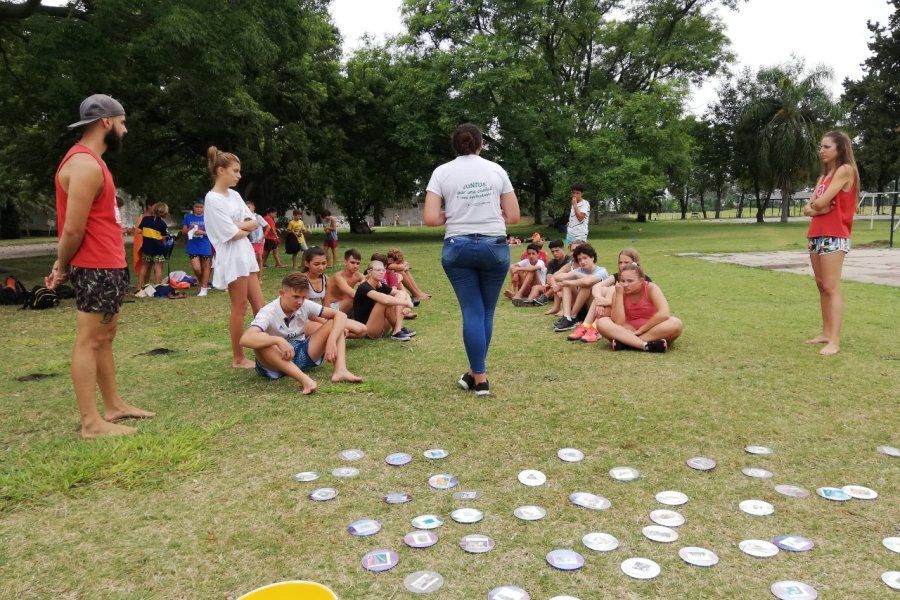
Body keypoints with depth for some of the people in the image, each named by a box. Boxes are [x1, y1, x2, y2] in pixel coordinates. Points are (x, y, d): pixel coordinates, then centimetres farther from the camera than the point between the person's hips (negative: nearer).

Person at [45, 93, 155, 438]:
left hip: (110, 267, 10)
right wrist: (63, 267, -3)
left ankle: (114, 406, 25)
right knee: (89, 342, -4)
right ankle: (91, 423, 2)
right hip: (96, 269, -10)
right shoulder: (86, 165, -17)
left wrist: (62, 266, 7)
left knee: (104, 339, 15)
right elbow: (72, 229, -18)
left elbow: (81, 226, 13)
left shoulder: (91, 161, 17)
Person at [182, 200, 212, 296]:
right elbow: (184, 232, 6)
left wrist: (202, 232, -17)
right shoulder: (188, 217, 5)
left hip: (205, 247, -1)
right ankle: (203, 283, 20)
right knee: (196, 268, -7)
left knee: (205, 267, 5)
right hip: (193, 247, 1)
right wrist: (190, 229, -14)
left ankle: (204, 288, 13)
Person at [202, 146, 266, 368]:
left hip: (246, 253, 8)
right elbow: (233, 234, -16)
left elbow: (254, 222, 10)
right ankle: (238, 358, 11)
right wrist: (247, 229, 3)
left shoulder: (234, 195, 12)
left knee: (259, 305, 9)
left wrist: (241, 226, -9)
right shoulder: (213, 199, -12)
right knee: (240, 308, -1)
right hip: (231, 257, -8)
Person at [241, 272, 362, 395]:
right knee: (261, 344, -37)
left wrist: (331, 341, -25)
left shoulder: (305, 305, -7)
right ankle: (304, 380, -49)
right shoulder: (268, 313, -19)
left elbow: (340, 315, -9)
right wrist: (279, 340, -49)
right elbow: (245, 339, -37)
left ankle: (340, 370, -30)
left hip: (303, 355, 4)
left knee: (334, 322, -9)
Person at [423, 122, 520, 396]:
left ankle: (480, 378, 5)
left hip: (458, 247, 0)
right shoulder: (496, 170, 4)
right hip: (495, 246, 1)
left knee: (472, 312, 3)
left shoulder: (442, 172, 1)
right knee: (486, 312, 12)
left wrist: (451, 217, 11)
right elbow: (513, 216, 4)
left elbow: (430, 218, -8)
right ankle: (475, 372, 22)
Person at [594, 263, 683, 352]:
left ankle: (625, 342, -32)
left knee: (676, 324, -32)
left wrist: (641, 330, -23)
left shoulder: (651, 288, -13)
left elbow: (664, 314, -28)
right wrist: (619, 294, -23)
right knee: (601, 323, -24)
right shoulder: (619, 293, -8)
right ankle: (646, 345, -37)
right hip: (629, 330, 1)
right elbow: (618, 323, -20)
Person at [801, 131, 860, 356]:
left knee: (831, 287, -12)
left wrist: (815, 205, 4)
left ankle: (834, 342, -14)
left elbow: (821, 202, -17)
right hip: (816, 234, 9)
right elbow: (809, 208, 10)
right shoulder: (824, 175, 19)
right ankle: (826, 333, 14)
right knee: (822, 286, 9)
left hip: (834, 236, -9)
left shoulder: (845, 170, -7)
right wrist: (816, 208, -11)